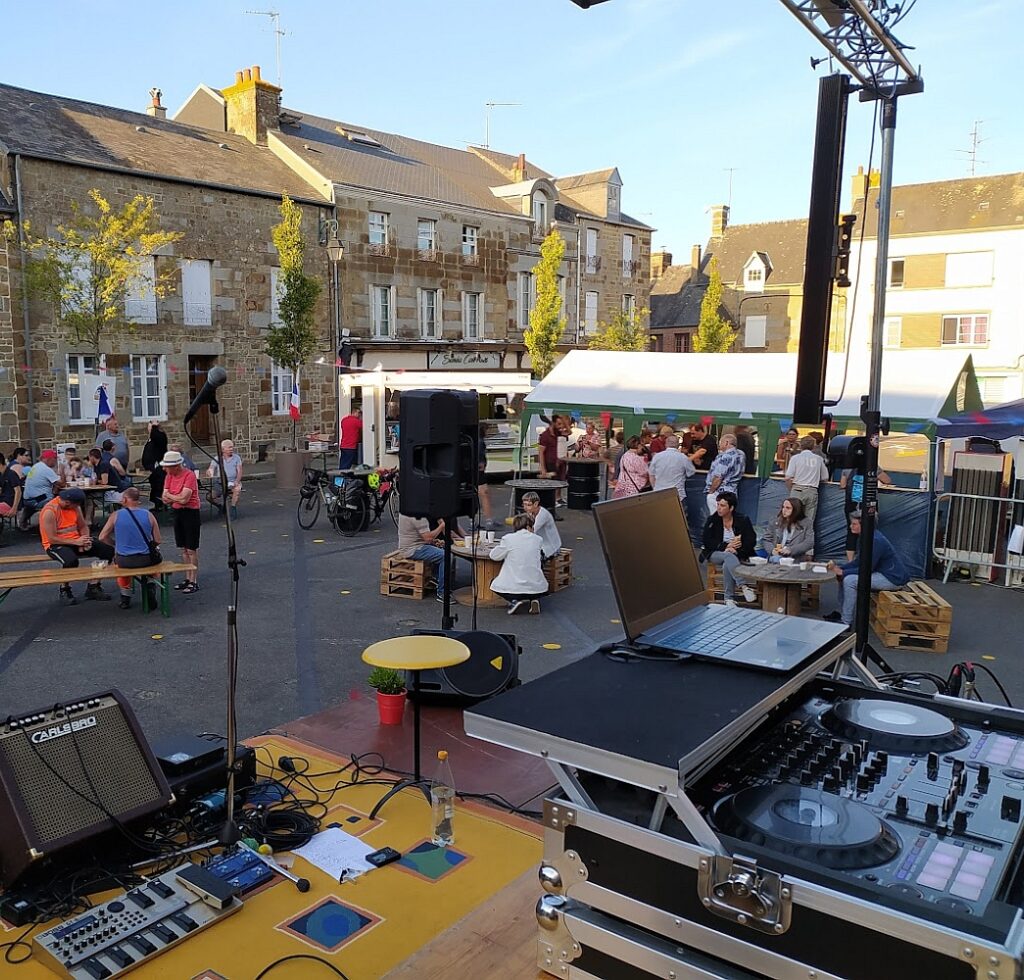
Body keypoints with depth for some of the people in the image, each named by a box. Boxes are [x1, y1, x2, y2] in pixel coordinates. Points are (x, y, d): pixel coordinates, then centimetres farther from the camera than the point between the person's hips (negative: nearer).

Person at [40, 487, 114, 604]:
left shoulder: (75, 506, 1)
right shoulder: (49, 511, -20)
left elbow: (83, 526, 11)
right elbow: (52, 538, -21)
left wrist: (85, 540, -9)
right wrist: (76, 542, -24)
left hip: (76, 541, 7)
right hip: (55, 545, -7)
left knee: (108, 551, -10)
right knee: (71, 560, -40)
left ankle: (93, 586, 0)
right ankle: (64, 590, -10)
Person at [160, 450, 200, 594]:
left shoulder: (189, 475, -18)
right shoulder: (169, 476, 5)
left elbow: (184, 499, -24)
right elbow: (165, 499, 1)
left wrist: (170, 496, -7)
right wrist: (177, 498, -16)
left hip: (190, 513, -7)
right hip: (177, 513, 8)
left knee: (191, 549, -3)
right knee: (183, 549, 13)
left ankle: (194, 582, 3)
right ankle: (188, 579, 22)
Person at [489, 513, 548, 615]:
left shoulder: (508, 539, -7)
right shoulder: (538, 539, 1)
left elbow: (494, 556, 3)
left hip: (514, 588, -3)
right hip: (537, 588, 3)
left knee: (495, 585, 26)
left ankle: (514, 601, 0)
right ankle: (535, 599, 7)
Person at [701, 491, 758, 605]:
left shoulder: (743, 520, 4)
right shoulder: (711, 520, 4)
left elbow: (751, 541, -3)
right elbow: (706, 542, -3)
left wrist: (733, 549, -19)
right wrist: (726, 546, -16)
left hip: (738, 555, 0)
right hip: (716, 554, 0)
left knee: (727, 564, -35)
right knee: (729, 557, -35)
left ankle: (729, 598, -34)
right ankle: (744, 586, -47)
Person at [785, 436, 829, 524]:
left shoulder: (795, 457, 1)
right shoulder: (819, 459, 8)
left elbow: (788, 478, -6)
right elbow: (825, 479, 13)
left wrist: (791, 491, 8)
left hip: (798, 490, -2)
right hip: (812, 491, 2)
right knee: (809, 521, 4)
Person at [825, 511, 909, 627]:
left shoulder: (876, 541, -25)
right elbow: (858, 562, 9)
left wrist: (843, 572, -19)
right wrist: (838, 567, -5)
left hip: (893, 578, -10)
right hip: (882, 573, 10)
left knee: (850, 581, -21)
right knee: (844, 576, 5)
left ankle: (846, 622, -12)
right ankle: (842, 613, 12)